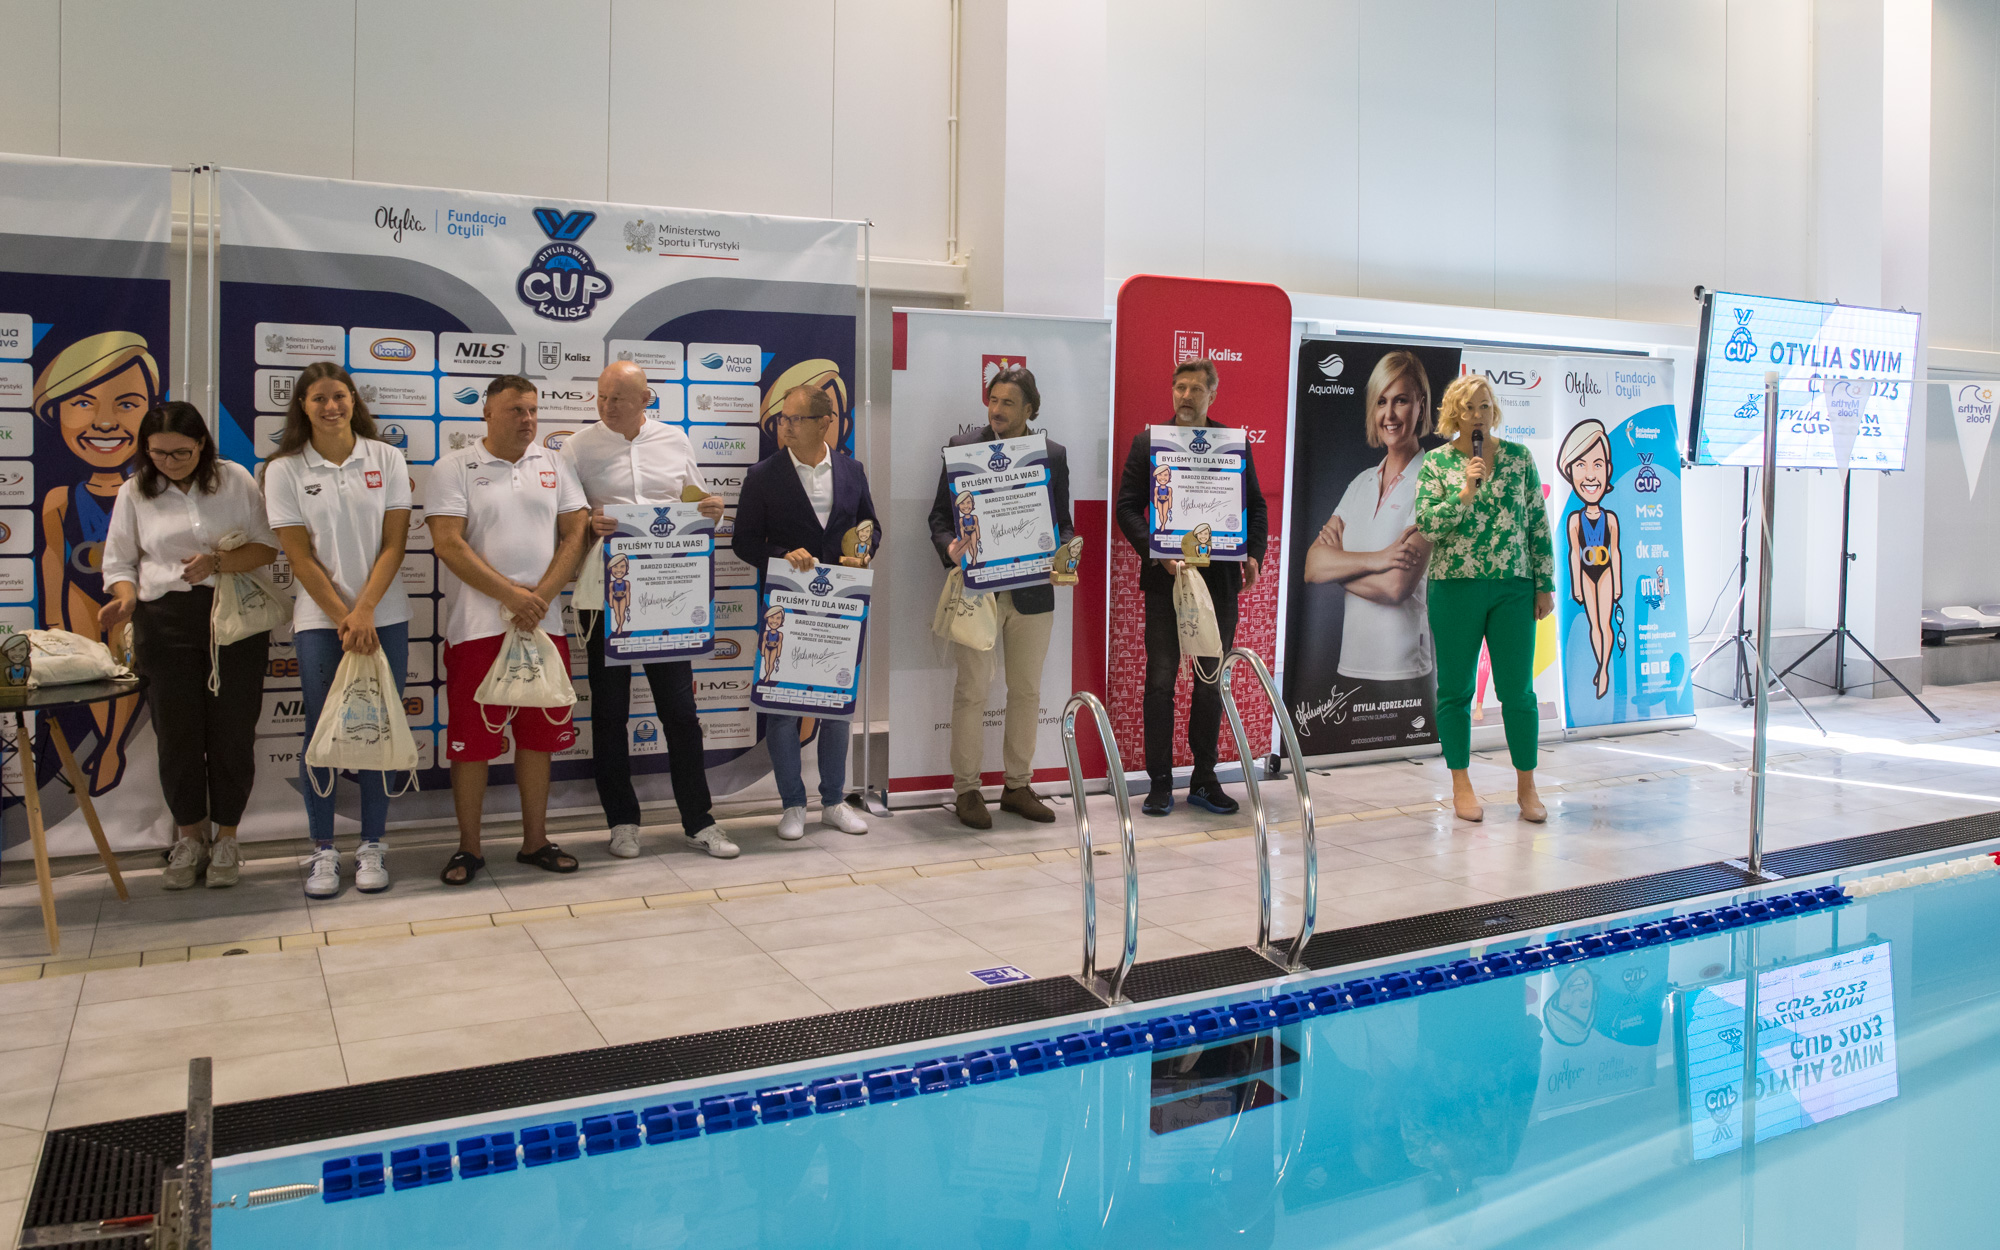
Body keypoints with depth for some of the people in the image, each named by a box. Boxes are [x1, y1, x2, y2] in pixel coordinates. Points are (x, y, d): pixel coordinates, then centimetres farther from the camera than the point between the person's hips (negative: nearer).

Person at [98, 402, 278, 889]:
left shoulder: (235, 480, 2)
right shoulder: (134, 493, 6)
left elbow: (268, 546, -1)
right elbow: (119, 562, 9)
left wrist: (216, 562, -17)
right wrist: (125, 598, -11)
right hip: (165, 624, 1)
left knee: (232, 729, 3)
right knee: (177, 730, 6)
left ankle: (226, 837, 19)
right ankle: (189, 837, 24)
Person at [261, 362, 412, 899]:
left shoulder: (385, 459, 2)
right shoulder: (285, 470, 1)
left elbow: (394, 543, -1)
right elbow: (300, 557, -2)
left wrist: (364, 612, -10)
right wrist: (342, 617, -9)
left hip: (384, 617, 1)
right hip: (319, 619, 0)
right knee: (323, 731, 2)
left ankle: (372, 845, 14)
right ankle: (323, 850, 13)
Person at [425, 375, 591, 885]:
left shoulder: (553, 466, 12)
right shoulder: (454, 469, 0)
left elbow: (575, 533, 6)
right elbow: (448, 543, -10)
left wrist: (542, 596, -8)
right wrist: (511, 594, -16)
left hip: (543, 625, 4)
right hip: (477, 628, -3)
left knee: (539, 736, 9)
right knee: (471, 741, 1)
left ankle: (535, 841, 20)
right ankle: (468, 847, 14)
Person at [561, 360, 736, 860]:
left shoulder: (675, 441, 9)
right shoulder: (580, 446, 2)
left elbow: (696, 505, 16)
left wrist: (712, 509, -6)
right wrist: (589, 523, -21)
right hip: (605, 594, -1)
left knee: (680, 709, 4)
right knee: (609, 713, 6)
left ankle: (698, 822, 14)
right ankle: (623, 822, 19)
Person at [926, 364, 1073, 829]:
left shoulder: (1054, 455, 7)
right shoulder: (963, 447, 2)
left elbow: (1062, 521, 11)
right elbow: (940, 514, 3)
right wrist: (950, 547, -17)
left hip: (1032, 592, 3)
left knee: (1027, 691, 10)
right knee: (972, 691, 1)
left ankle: (1018, 786, 23)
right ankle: (967, 789, 11)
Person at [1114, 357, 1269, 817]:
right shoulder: (1148, 442, 3)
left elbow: (1256, 505, 11)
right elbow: (1128, 506, -1)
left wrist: (1254, 554, -5)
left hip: (1219, 578, 2)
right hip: (1166, 576, -2)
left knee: (1211, 684, 8)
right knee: (1160, 681, 0)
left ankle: (1204, 779, 19)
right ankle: (1160, 782, 9)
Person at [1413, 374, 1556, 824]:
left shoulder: (1519, 457, 6)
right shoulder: (1436, 462, 1)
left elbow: (1539, 524, 7)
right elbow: (1427, 526, -8)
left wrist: (1545, 584, 4)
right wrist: (1465, 491, -18)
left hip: (1513, 588, 1)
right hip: (1455, 588, -1)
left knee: (1518, 689, 2)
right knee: (1455, 689, 6)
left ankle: (1526, 786, 15)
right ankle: (1461, 785, 18)